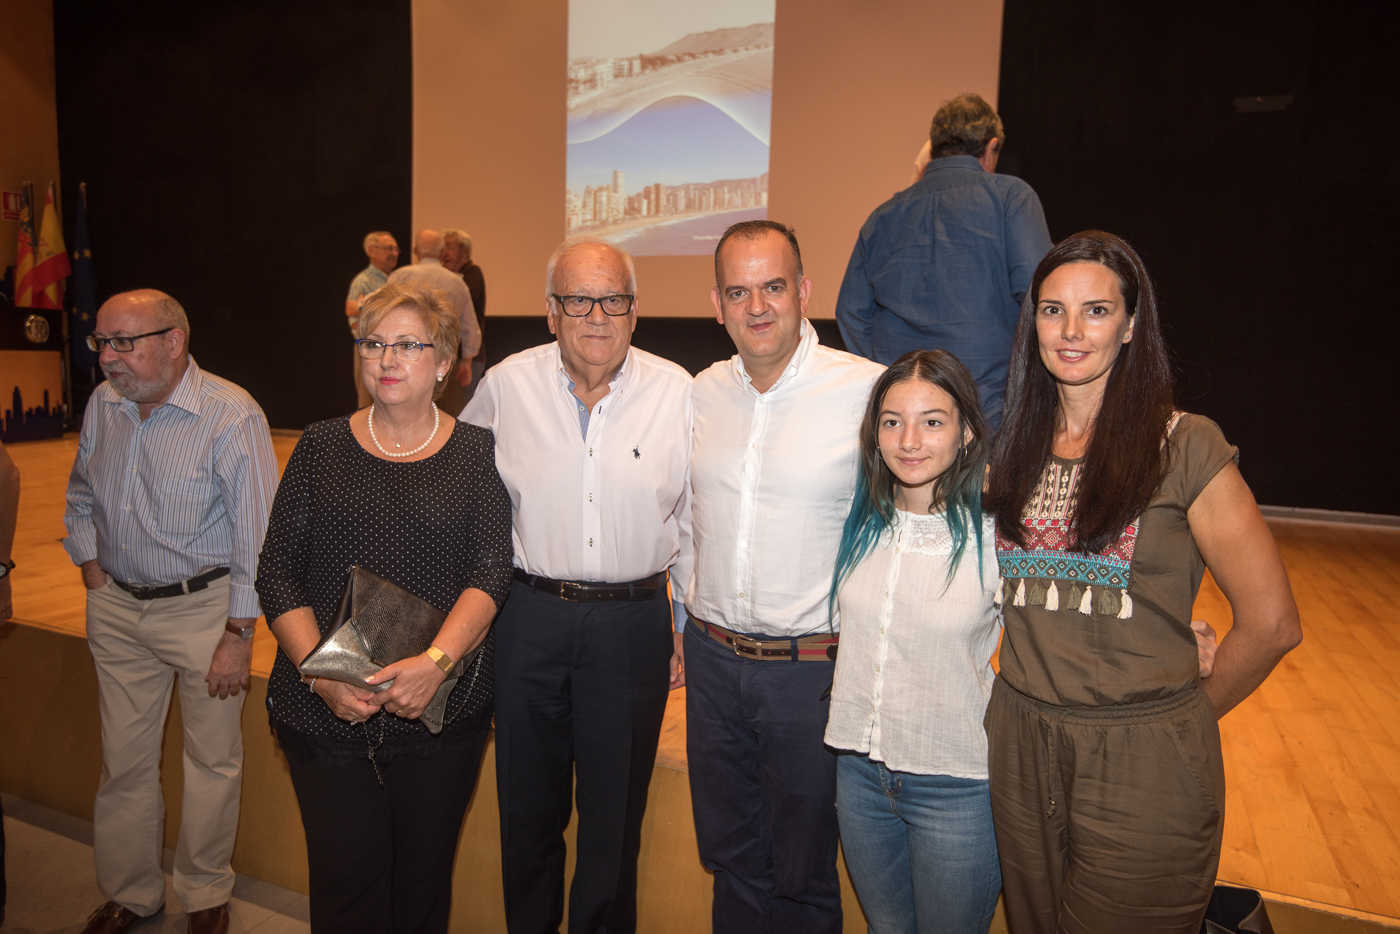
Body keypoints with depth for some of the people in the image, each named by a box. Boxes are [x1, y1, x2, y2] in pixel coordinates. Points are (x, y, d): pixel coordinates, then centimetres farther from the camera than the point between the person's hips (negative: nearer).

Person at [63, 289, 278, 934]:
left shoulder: (231, 416, -18)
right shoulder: (101, 405, 2)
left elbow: (257, 534, -17)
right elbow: (81, 498, 20)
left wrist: (239, 634, -16)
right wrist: (92, 573, 10)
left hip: (205, 607, -5)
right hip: (117, 608, 5)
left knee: (213, 761, 8)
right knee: (124, 759, 15)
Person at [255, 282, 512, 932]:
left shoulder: (476, 453, 2)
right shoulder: (322, 447, 5)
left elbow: (490, 575, -7)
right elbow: (276, 574, 1)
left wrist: (436, 660, -23)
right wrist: (320, 672, -12)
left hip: (442, 706, 0)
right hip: (324, 710, 1)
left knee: (423, 876, 11)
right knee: (347, 881, 5)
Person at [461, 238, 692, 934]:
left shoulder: (677, 393, -4)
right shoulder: (505, 386, -2)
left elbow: (695, 521, 4)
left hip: (633, 623, -1)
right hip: (527, 618, 1)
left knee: (615, 811, 14)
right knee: (527, 804, 18)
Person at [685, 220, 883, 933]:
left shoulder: (869, 390, -12)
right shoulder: (701, 393, 3)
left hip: (814, 666, -4)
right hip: (712, 659, 4)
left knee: (802, 872, 15)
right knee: (729, 856, 22)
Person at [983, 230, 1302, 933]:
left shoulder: (1185, 446, -10)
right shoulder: (1013, 449, 5)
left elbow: (1271, 624, -7)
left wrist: (1184, 716, 3)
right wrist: (1041, 694, 7)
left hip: (1144, 766, -4)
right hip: (1019, 748, 5)